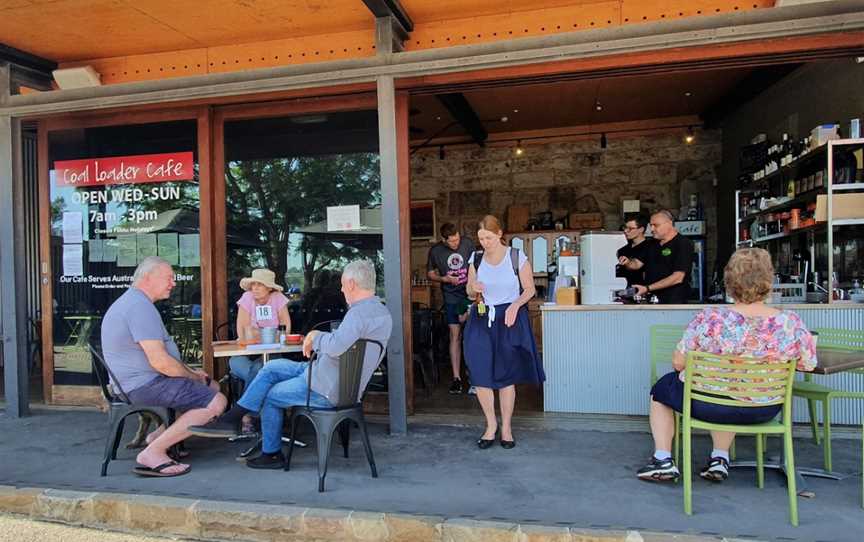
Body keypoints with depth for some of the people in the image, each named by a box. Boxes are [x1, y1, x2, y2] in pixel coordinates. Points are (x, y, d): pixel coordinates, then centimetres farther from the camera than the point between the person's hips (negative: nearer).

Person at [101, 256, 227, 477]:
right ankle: (152, 453, -15)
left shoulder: (130, 301, 17)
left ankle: (159, 434, 11)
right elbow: (160, 361, -26)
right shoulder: (141, 306, -19)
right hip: (145, 385, -11)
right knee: (216, 402, -20)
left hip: (136, 382, 11)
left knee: (213, 386, 17)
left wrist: (191, 372, 13)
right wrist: (193, 377, -9)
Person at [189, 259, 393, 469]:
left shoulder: (359, 312, -24)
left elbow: (336, 346, -39)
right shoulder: (382, 312, 9)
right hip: (339, 382, 10)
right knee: (272, 368, 12)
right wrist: (317, 340, 5)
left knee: (271, 396, 11)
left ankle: (272, 454, 27)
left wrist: (315, 336, -17)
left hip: (326, 389, -10)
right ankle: (232, 418, 14)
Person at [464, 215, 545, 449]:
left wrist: (515, 305, -18)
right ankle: (491, 425, 17)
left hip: (510, 318, -3)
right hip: (481, 319, 3)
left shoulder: (517, 257, -5)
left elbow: (529, 289, 0)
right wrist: (473, 288, -10)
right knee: (480, 374, -3)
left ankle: (506, 427, 20)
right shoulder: (476, 258, 4)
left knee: (506, 376, 2)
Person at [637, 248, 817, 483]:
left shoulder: (710, 319, -24)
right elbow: (808, 364, -1)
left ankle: (663, 459, 20)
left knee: (662, 387, 24)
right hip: (765, 410, 4)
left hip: (709, 407, -3)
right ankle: (720, 459, 33)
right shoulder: (791, 323, -17)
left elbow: (678, 363, -16)